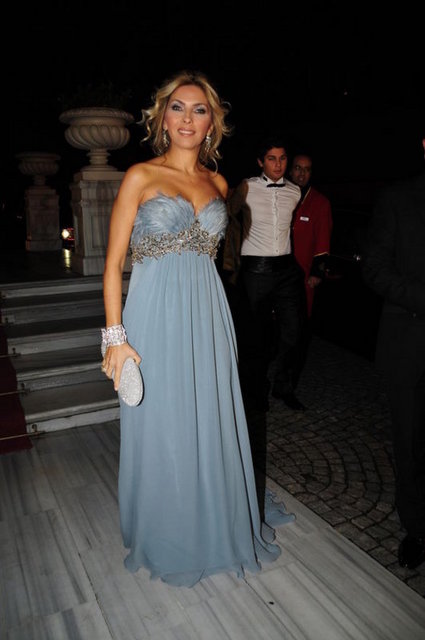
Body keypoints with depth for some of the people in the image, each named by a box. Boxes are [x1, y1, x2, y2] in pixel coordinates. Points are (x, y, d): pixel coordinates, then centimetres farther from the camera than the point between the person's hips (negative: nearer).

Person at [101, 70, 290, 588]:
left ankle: (216, 527, 38)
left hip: (208, 317, 4)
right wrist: (115, 336, -12)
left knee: (212, 425, 13)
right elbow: (113, 262, -5)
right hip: (156, 317, -4)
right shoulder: (140, 176, -2)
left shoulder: (218, 183, 11)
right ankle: (164, 541, 33)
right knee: (161, 430, 8)